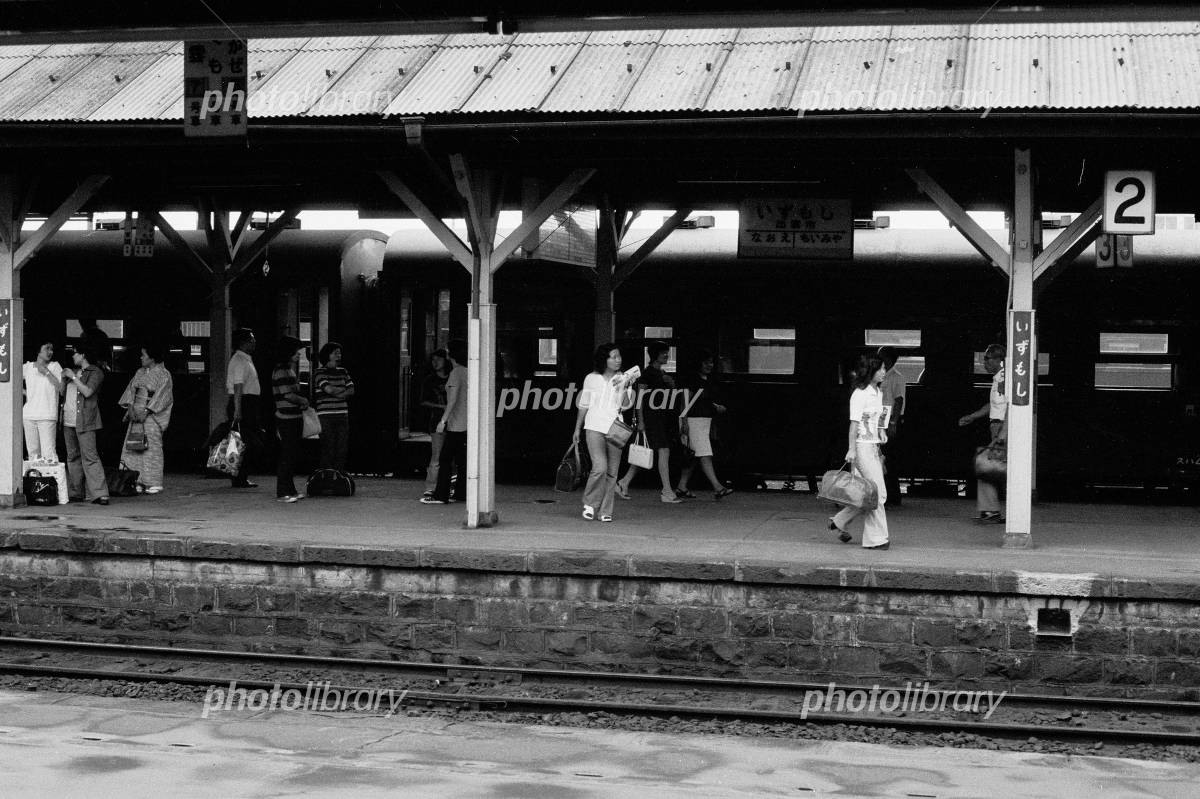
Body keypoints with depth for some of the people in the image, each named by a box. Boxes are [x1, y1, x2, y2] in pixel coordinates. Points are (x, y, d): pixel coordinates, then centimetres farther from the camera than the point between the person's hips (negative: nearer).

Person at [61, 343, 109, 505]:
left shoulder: (96, 372, -2)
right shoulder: (74, 371, 21)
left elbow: (87, 392, -16)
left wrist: (73, 377, -11)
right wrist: (64, 377, 14)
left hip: (84, 420, -8)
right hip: (68, 420, 8)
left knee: (90, 457, -14)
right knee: (72, 457, 9)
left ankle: (99, 494, -18)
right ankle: (75, 492, 14)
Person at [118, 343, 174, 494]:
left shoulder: (163, 374, -4)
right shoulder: (140, 373, 16)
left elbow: (161, 396, -11)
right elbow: (131, 389, 12)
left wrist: (147, 410, -17)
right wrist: (130, 406, -4)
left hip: (151, 415, -7)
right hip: (137, 413, 7)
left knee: (152, 447, -7)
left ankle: (154, 483, -2)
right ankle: (139, 482, 4)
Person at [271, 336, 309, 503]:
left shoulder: (290, 369, 18)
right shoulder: (280, 370, -14)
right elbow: (287, 395, -20)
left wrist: (301, 402, 10)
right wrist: (303, 400, -5)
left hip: (294, 418, 10)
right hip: (286, 419, -10)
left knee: (293, 455, 13)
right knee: (286, 456, -7)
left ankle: (290, 489, 19)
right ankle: (282, 492, -4)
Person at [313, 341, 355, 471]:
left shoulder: (342, 372, 15)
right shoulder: (320, 372, -3)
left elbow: (351, 391, 6)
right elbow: (329, 389, -17)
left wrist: (336, 393, -9)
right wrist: (343, 390, -1)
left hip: (342, 415, 6)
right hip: (326, 415, -6)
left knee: (342, 450, 4)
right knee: (328, 450, -7)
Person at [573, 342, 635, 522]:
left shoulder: (624, 379, 6)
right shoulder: (591, 379, 5)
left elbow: (626, 405, 0)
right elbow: (583, 405, 14)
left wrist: (623, 388, -15)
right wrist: (577, 428, 18)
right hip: (594, 427, -2)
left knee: (612, 472, 1)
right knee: (600, 467, -17)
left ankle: (606, 511, 11)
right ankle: (590, 504, 2)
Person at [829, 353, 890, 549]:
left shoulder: (878, 393, 13)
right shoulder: (860, 394, -12)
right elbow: (854, 423, -15)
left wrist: (881, 431, 6)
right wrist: (851, 449, -20)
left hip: (874, 447, 9)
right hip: (863, 447, -9)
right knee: (877, 494, -7)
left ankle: (840, 522, 22)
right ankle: (876, 538, 0)